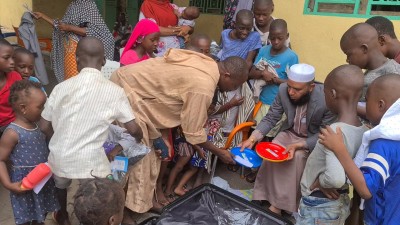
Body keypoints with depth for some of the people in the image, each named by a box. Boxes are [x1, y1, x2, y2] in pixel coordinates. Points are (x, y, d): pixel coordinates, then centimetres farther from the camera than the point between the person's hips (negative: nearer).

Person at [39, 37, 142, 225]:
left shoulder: (62, 87, -2)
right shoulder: (114, 91, -10)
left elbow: (44, 127, 4)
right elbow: (133, 130, -8)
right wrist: (139, 138, 15)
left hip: (58, 158, 4)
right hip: (89, 162, -4)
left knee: (62, 185, 35)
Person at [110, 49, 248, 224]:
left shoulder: (207, 64, 1)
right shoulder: (203, 87, -27)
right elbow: (193, 133, -17)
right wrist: (219, 152, -2)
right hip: (126, 93, -10)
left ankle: (144, 199, 32)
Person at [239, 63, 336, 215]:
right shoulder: (283, 90, -19)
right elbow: (270, 118, -11)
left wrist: (298, 145, -33)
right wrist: (253, 138, -26)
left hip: (312, 139, -3)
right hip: (289, 132, 3)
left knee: (297, 157, -29)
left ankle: (283, 203, -11)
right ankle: (274, 200, -6)